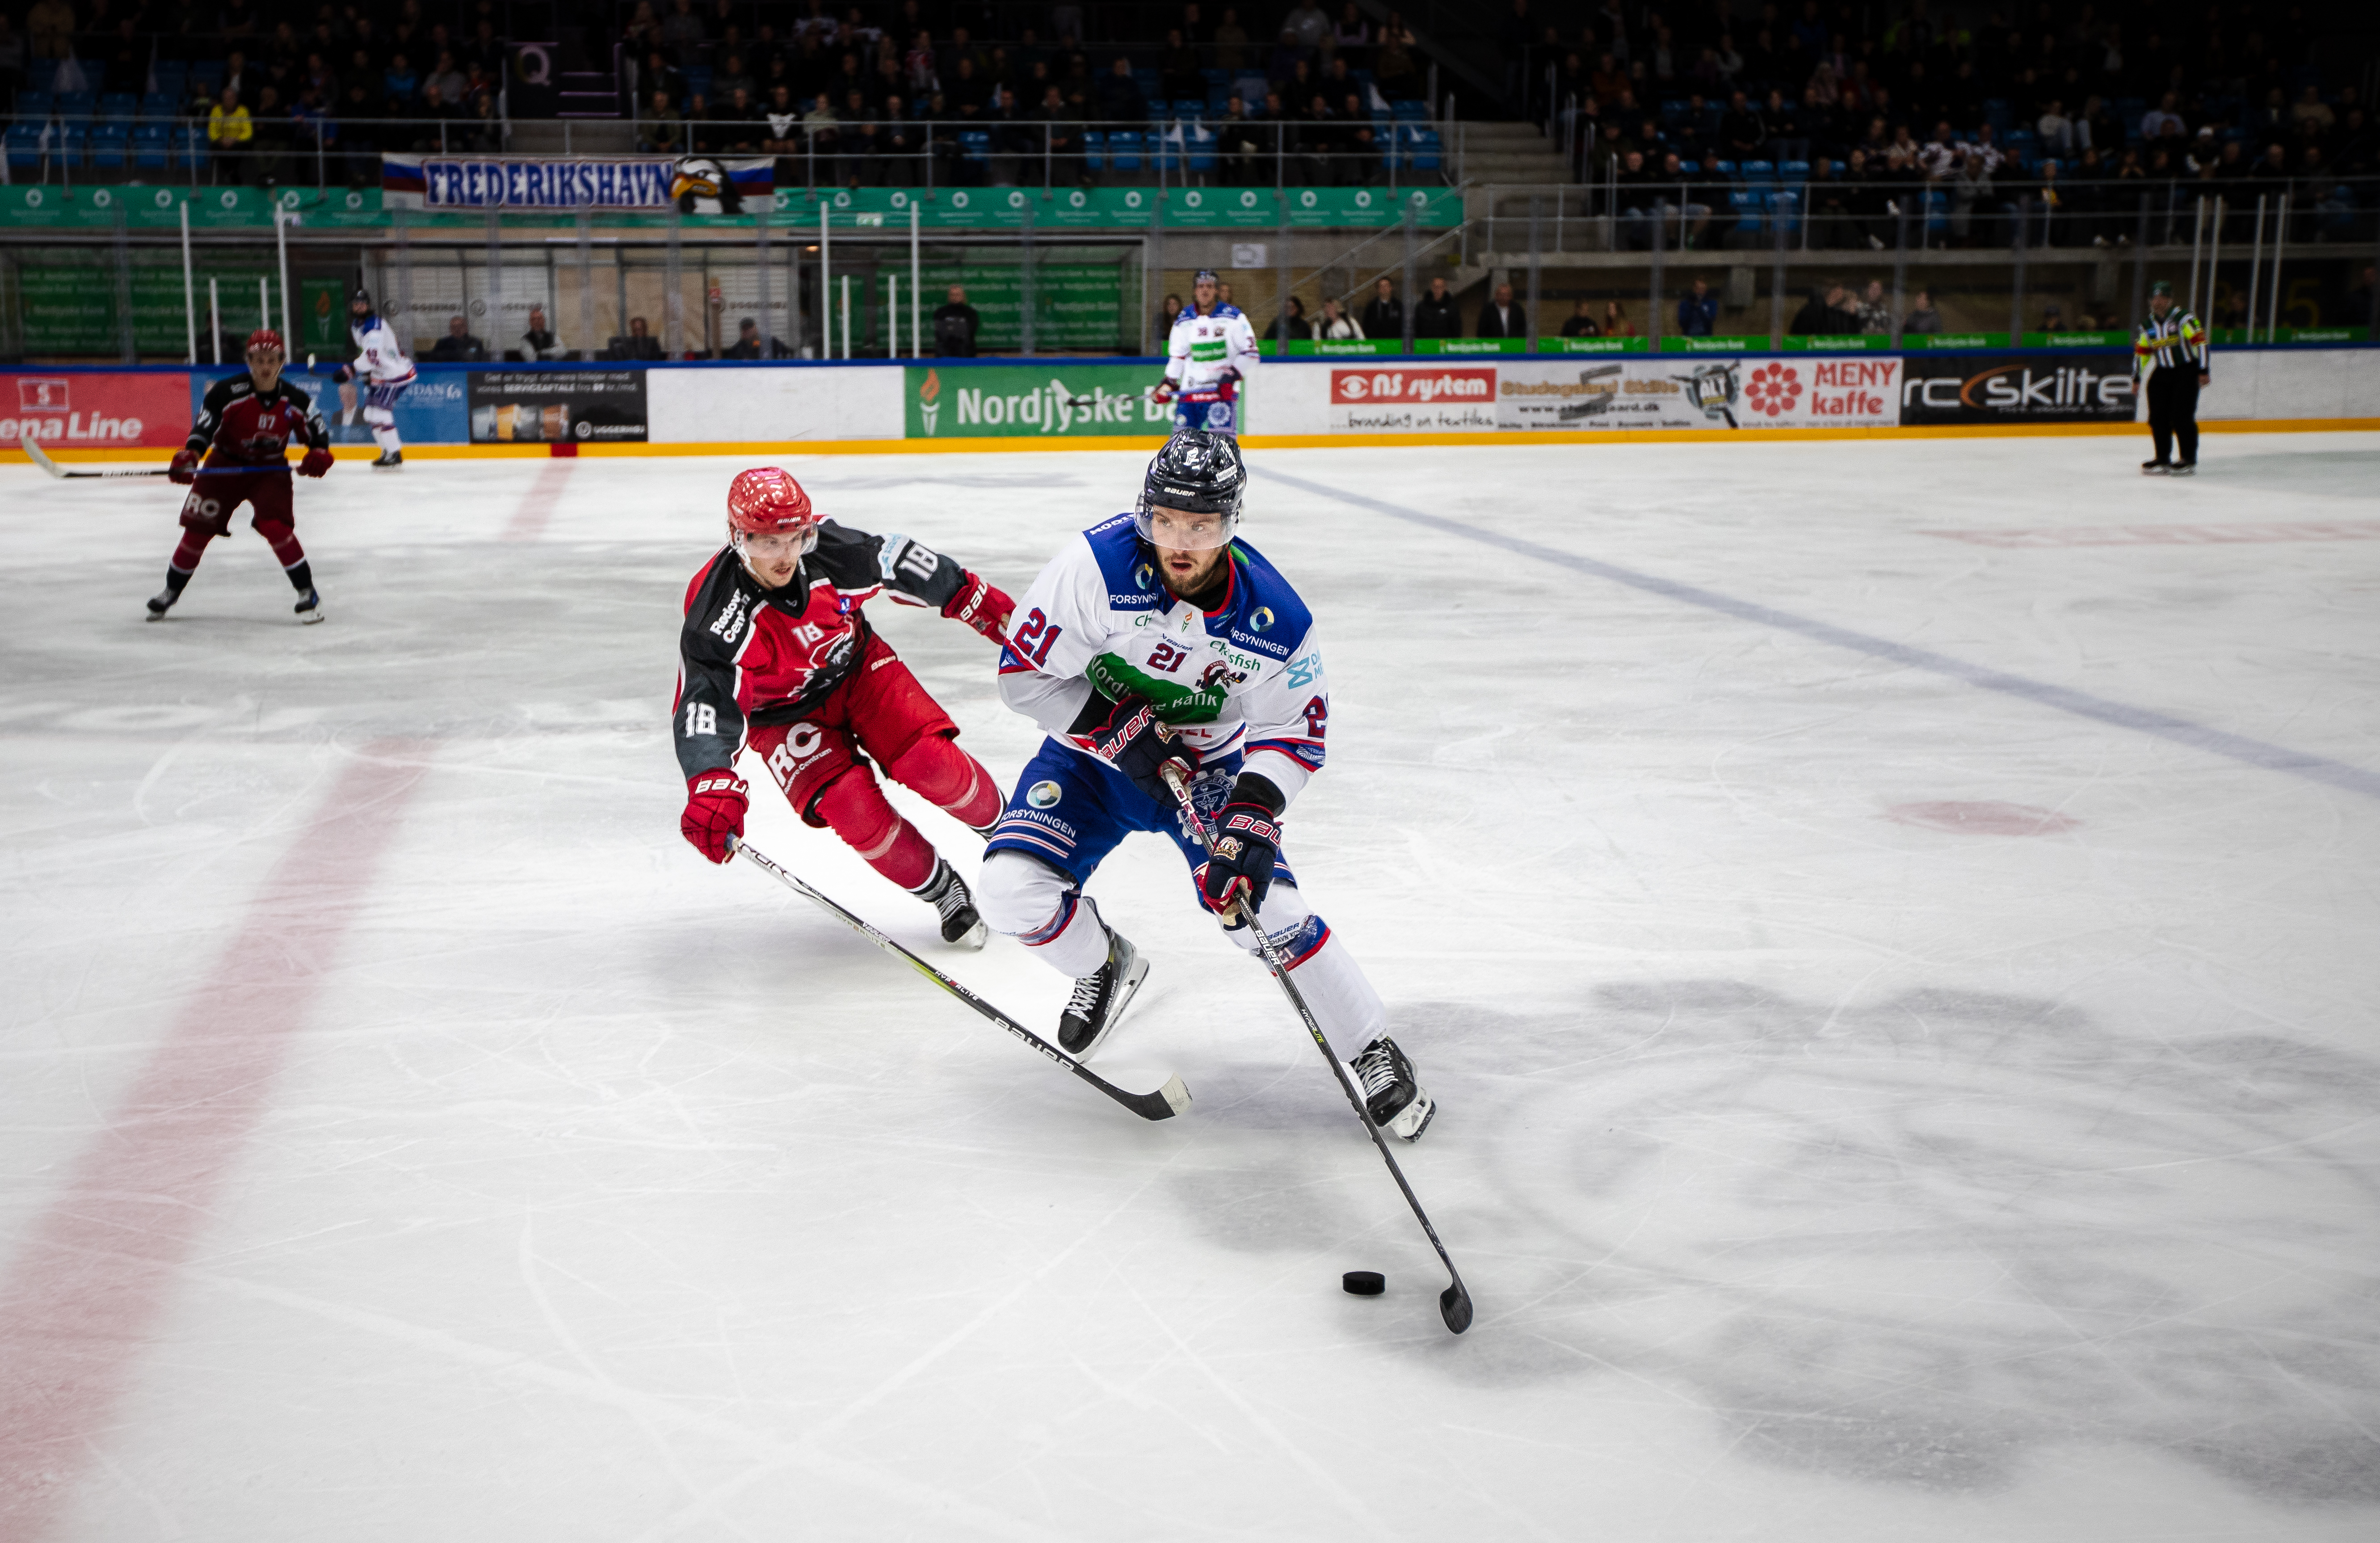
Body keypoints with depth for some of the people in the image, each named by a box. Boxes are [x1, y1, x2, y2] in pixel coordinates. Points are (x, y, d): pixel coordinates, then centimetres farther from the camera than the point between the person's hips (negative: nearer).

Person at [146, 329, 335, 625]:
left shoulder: (294, 400, -11)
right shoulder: (226, 392, -19)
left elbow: (316, 428, 1)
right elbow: (204, 426, -22)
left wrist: (319, 453, -20)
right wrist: (189, 455, -39)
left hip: (270, 469, 0)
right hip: (225, 465, 0)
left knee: (275, 526, -22)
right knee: (197, 529, 2)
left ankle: (308, 594, -10)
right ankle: (171, 592, 24)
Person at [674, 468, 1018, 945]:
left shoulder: (828, 548, -24)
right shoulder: (715, 620, -32)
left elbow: (897, 562, -6)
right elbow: (705, 704, -39)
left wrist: (978, 601, 1)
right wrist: (712, 786, -55)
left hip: (858, 667, 2)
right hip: (785, 715, -2)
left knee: (932, 763, -15)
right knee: (853, 807, -21)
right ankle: (943, 891, 3)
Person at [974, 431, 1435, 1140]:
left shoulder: (1274, 617, -22)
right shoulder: (1099, 563, -28)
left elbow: (1293, 730, -10)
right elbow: (1026, 670, -21)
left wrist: (1254, 816, -25)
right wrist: (1122, 730, -26)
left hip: (1207, 764, 0)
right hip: (1093, 748, 1)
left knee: (1263, 907, -16)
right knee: (1012, 889, -16)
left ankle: (1374, 1053, 4)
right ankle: (1105, 967, 18)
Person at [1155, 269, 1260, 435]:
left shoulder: (1232, 317, -4)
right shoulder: (1184, 320, 9)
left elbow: (1250, 353, -3)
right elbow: (1177, 356, 18)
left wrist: (1233, 375, -15)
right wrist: (1168, 383, 8)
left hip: (1222, 391, -4)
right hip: (1190, 391, 4)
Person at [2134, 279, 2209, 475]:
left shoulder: (2184, 318, -10)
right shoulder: (2147, 326, 7)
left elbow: (2200, 342, -12)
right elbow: (2141, 353, 15)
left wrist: (2204, 371, -15)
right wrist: (2137, 378, 11)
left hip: (2187, 371, -6)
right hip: (2161, 373, 6)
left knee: (2182, 416, -11)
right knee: (2158, 418, 0)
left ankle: (2189, 459, -3)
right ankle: (2163, 459, 10)